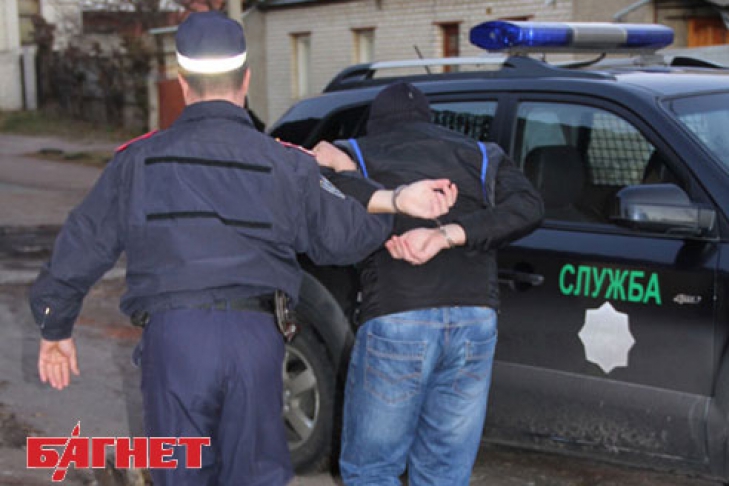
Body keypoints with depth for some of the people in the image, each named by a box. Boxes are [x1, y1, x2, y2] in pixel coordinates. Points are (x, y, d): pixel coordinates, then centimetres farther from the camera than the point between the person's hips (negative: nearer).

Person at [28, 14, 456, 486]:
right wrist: (395, 202, 19)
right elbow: (343, 237, 6)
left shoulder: (139, 160, 9)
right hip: (256, 339, 1)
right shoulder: (285, 164, 6)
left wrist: (56, 330, 24)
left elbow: (81, 247, 12)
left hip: (174, 338, 0)